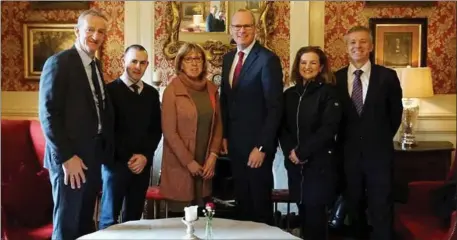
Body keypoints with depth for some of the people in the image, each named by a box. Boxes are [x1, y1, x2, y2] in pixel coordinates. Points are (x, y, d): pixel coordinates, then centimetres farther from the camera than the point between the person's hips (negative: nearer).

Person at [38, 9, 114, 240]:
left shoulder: (96, 65, 14)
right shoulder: (59, 62, -10)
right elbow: (48, 114, -16)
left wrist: (105, 150, 5)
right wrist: (66, 157, -19)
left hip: (93, 156, 7)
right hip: (71, 158, -7)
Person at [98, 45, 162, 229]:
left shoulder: (152, 93, 11)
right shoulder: (110, 90, -3)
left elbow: (156, 129, 11)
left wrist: (145, 156, -3)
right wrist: (129, 158, -10)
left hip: (143, 164, 4)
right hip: (117, 162, -4)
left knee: (134, 217, 11)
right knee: (110, 217, 3)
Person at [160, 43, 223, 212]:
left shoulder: (212, 89, 7)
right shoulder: (172, 91, -7)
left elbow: (218, 125, 10)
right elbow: (169, 131, -10)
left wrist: (213, 156, -1)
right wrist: (188, 161, -11)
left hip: (205, 165, 4)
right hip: (180, 166, -4)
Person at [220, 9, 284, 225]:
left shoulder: (268, 59, -13)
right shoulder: (228, 58, 10)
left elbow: (275, 107, -16)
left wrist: (262, 146, -17)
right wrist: (224, 135, 8)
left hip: (256, 143, -6)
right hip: (234, 142, 6)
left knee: (260, 199, 8)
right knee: (242, 199, 15)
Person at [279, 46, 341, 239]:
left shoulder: (329, 92, -3)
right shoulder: (289, 94, 11)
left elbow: (329, 128, -12)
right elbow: (282, 126, 8)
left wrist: (302, 152, -14)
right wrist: (289, 151, -9)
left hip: (319, 162, -4)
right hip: (294, 162, 4)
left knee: (315, 211, 0)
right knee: (303, 210, 9)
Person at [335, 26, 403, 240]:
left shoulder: (387, 76, -2)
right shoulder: (336, 78, 1)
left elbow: (396, 113, 6)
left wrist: (382, 138, 8)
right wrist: (344, 140, 5)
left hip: (378, 153, -1)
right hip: (348, 153, 2)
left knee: (381, 210, 4)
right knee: (353, 208, 14)